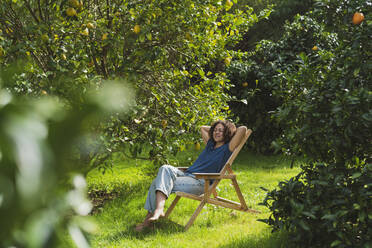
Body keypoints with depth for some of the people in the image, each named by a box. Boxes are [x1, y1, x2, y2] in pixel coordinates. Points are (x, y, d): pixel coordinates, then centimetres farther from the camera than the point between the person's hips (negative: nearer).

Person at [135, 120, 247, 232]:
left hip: (200, 182, -7)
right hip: (186, 174, 7)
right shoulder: (210, 144, 24)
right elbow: (202, 128, 43)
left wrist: (232, 130, 10)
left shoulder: (227, 148, 2)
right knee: (165, 169, -23)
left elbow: (243, 129, -9)